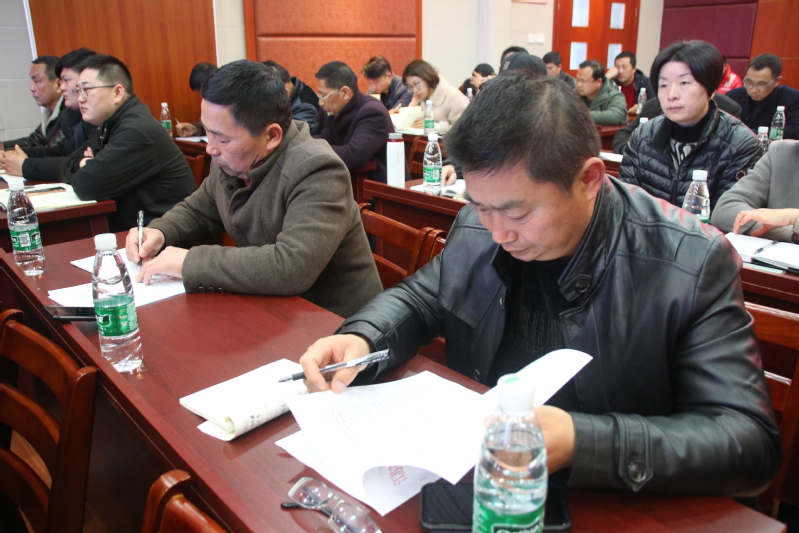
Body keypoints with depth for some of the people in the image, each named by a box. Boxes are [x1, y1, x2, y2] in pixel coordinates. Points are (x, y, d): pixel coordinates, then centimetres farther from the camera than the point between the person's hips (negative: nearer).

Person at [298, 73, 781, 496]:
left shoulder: (695, 264, -18)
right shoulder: (478, 228, -5)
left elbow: (752, 441, -19)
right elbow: (419, 299, 10)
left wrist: (582, 442, -34)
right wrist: (361, 339, -13)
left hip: (607, 507, -2)